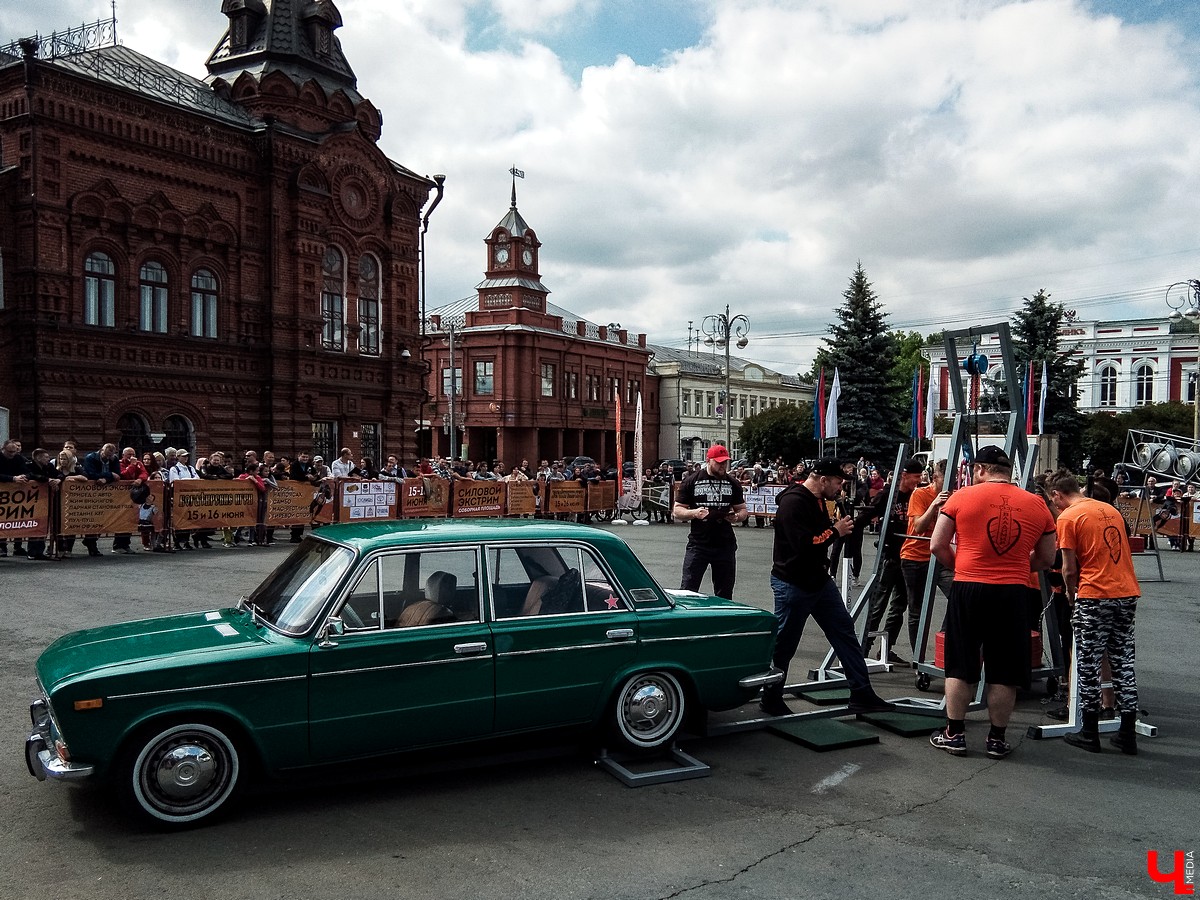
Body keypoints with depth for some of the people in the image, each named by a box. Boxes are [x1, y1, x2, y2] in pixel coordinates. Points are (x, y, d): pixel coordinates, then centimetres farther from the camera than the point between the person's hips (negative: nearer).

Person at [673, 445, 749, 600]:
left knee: (724, 595, 10)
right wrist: (694, 513, -20)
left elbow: (743, 510, 16)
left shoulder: (732, 484, 9)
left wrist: (737, 517, -8)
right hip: (698, 544, -3)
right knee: (688, 591, -5)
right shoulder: (691, 481, 0)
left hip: (725, 545, 3)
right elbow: (678, 511, 1)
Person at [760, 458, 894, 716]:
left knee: (845, 632, 7)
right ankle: (771, 699, 20)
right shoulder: (793, 501, -21)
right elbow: (804, 544, -29)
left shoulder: (817, 500, 10)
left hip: (818, 580, 10)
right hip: (792, 585, -9)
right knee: (783, 645, 4)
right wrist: (836, 531, -18)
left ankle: (861, 695, 12)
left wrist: (842, 525, 5)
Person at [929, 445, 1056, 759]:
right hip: (1012, 593, 2)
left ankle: (954, 734, 16)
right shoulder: (1037, 504, 4)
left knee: (960, 665, 10)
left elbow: (937, 546, -2)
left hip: (968, 589, -1)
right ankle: (997, 739, 20)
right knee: (1004, 671, 12)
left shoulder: (962, 497, -3)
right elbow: (1046, 559, 10)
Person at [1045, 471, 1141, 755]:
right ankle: (1128, 734, 16)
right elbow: (1112, 554, 19)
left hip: (1095, 596, -7)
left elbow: (1069, 569, -8)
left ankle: (1090, 733, 10)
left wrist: (1071, 592, 10)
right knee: (1123, 661, 12)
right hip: (1128, 593, 7)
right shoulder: (1111, 510, 15)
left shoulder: (1067, 518, -7)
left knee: (1088, 664, 4)